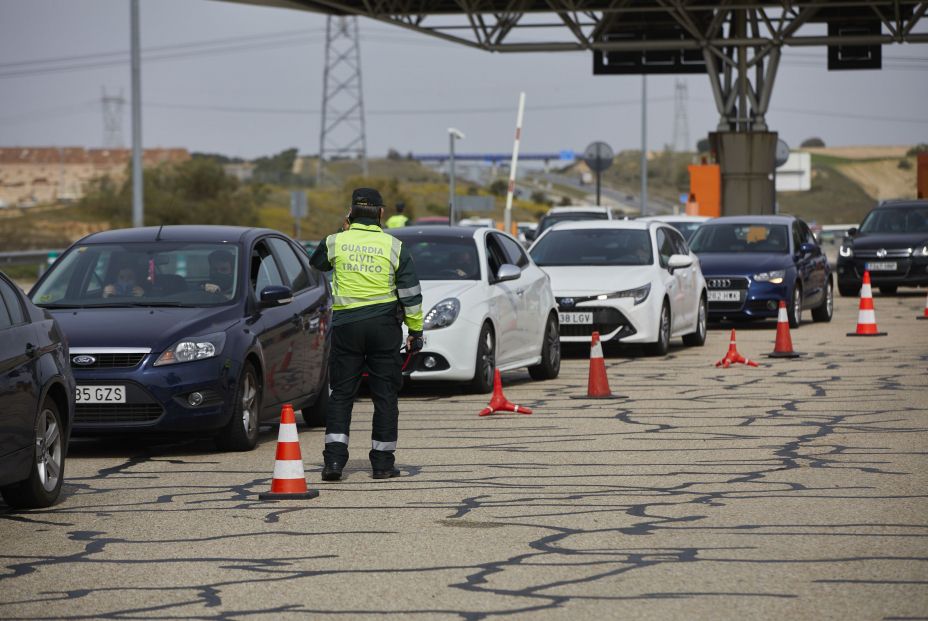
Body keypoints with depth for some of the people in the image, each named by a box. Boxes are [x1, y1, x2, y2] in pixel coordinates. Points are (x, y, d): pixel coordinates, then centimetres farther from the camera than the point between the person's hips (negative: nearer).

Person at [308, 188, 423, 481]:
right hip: (384, 324, -1)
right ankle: (383, 462, 8)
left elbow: (316, 263, 22)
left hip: (346, 325, 1)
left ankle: (334, 459, -4)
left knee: (341, 394, 7)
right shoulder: (394, 247, -2)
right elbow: (411, 294, -1)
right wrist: (416, 330, 7)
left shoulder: (335, 243, -2)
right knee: (385, 395, 7)